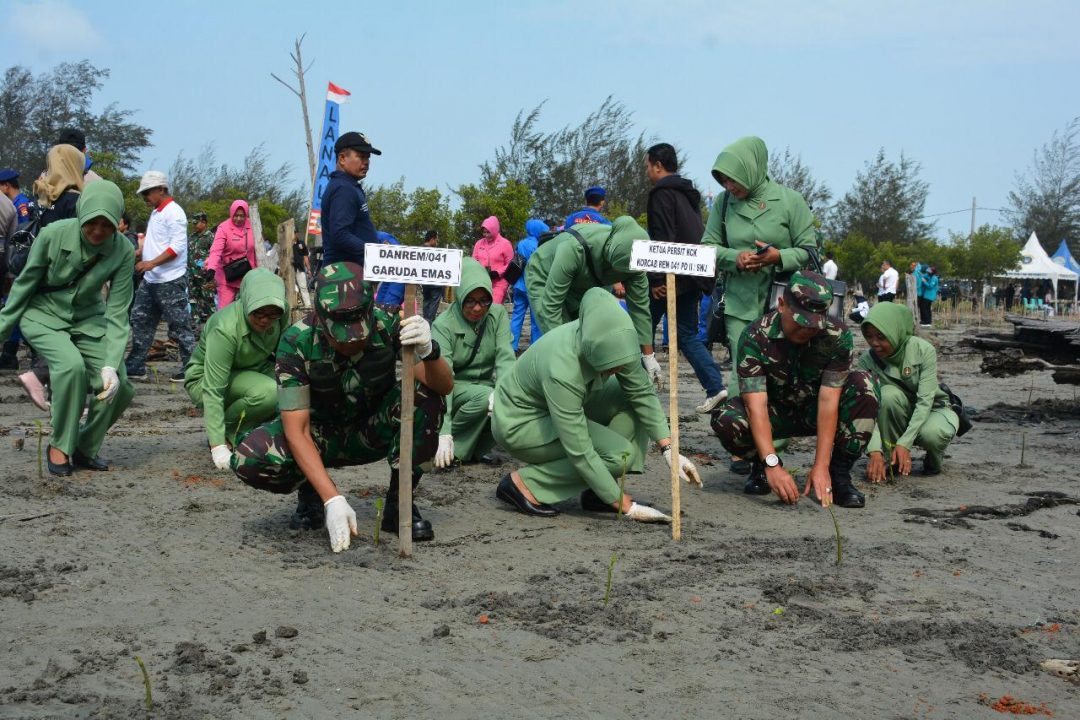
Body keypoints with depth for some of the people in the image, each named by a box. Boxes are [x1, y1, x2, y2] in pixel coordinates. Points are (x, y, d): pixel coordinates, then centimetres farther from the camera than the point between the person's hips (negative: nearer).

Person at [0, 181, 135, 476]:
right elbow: (24, 284, -9)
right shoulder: (53, 235, -24)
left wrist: (111, 365, -27)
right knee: (72, 365, -30)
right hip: (44, 317, -2)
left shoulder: (123, 251, -20)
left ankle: (85, 448, 13)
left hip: (89, 319, 3)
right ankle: (59, 446, -9)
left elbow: (117, 313, -18)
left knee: (119, 388, -13)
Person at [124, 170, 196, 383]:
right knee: (141, 322, 11)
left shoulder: (173, 212, -12)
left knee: (179, 326, -4)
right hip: (150, 280, 10)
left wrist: (152, 263, -27)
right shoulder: (155, 213, 16)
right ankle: (135, 366, 16)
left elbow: (178, 246, -21)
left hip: (170, 280, -10)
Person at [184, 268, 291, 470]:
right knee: (267, 391, -34)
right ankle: (227, 434, -10)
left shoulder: (282, 312, -19)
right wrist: (218, 446, -40)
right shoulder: (225, 330, -35)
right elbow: (213, 391, -36)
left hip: (253, 370, 7)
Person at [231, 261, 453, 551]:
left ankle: (398, 504, -11)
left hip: (374, 430, 1)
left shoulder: (388, 326, -24)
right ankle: (310, 495, 3)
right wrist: (333, 499, -38)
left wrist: (428, 351, -52)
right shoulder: (296, 342, -27)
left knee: (426, 397, -30)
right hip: (321, 434, -1)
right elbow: (296, 430, -28)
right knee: (249, 459, -30)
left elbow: (444, 386, -28)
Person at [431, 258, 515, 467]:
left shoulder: (498, 314, -8)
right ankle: (452, 447, -14)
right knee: (484, 396, -34)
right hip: (455, 387, -4)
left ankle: (478, 448, -2)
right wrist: (444, 432, -37)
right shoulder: (444, 325, -20)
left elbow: (505, 357, -19)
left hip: (485, 383, 4)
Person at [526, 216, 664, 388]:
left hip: (583, 286, 5)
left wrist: (648, 357, -11)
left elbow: (639, 306, -15)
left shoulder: (631, 256, -26)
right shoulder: (574, 249, -43)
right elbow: (551, 304, -38)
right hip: (544, 279, -5)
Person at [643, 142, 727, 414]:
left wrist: (656, 279, -19)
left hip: (670, 279, -8)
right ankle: (715, 387, 0)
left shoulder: (662, 194, -9)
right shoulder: (688, 194, 19)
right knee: (688, 335, 11)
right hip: (693, 278, 8)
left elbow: (663, 240, -18)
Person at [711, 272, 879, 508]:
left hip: (814, 414, 1)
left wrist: (821, 466, -33)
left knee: (864, 384, -27)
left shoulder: (838, 336, -22)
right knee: (725, 419, -33)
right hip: (775, 414, -1)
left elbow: (828, 401, -26)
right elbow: (756, 405, -32)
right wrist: (771, 464, -44)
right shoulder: (755, 337, -26)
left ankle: (838, 474, -16)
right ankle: (761, 466, 1)